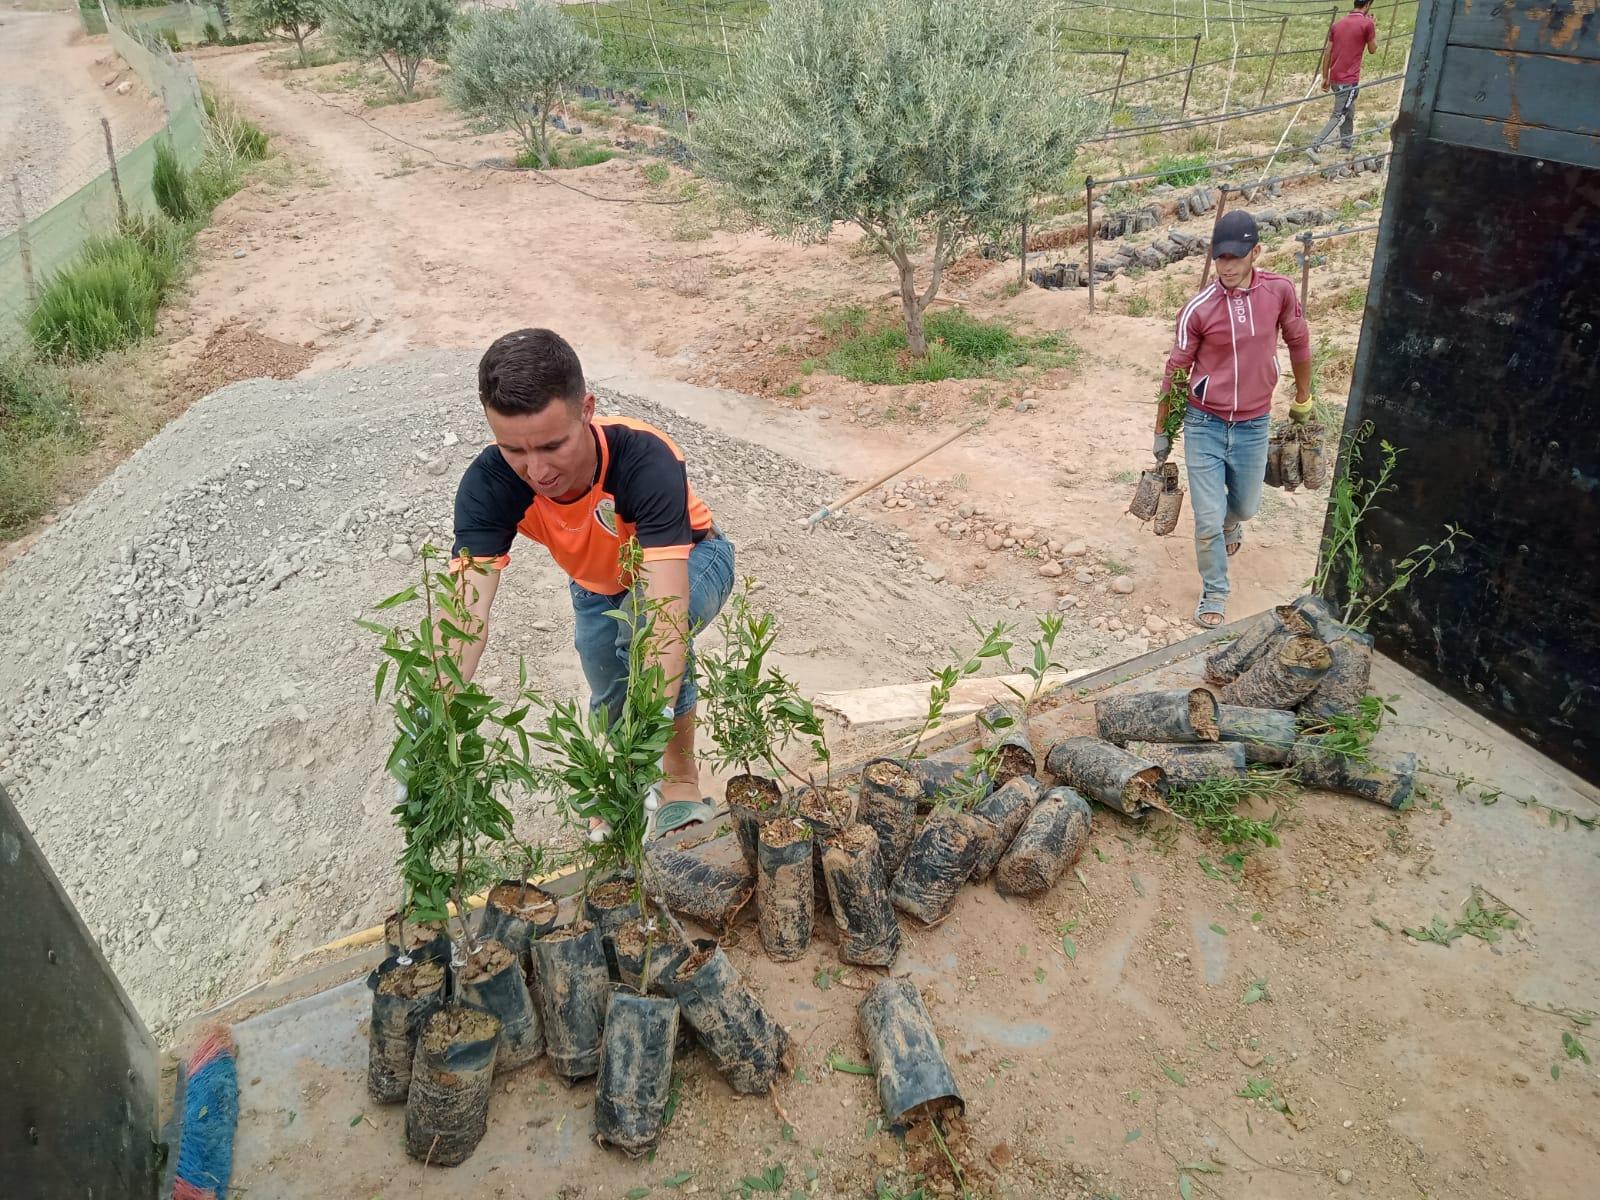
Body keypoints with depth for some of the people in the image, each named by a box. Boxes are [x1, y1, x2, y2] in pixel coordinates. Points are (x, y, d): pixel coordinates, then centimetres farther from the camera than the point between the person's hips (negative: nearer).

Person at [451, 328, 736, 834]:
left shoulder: (647, 460, -44)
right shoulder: (488, 484, -33)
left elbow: (667, 609, -53)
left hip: (688, 560, -4)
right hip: (599, 586, 4)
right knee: (610, 708, 13)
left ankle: (681, 782, -17)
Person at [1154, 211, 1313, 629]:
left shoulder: (1280, 291, -9)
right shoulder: (1198, 309, -14)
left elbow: (1298, 343, 8)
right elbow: (1174, 373, -4)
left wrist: (1302, 400, 17)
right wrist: (1161, 431, 1)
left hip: (1253, 425, 2)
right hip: (1205, 425, -2)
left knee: (1244, 507, 20)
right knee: (1208, 520, -3)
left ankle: (1229, 522, 58)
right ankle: (1214, 593, 20)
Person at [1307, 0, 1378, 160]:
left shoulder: (1337, 23, 8)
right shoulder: (1367, 23, -9)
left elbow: (1327, 52, 8)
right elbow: (1372, 50, 3)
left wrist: (1325, 77, 14)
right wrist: (1374, 29, 15)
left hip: (1335, 78, 7)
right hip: (1350, 79, -7)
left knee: (1348, 111, 24)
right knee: (1339, 116, -7)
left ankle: (1346, 143, 34)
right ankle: (1313, 146, -20)